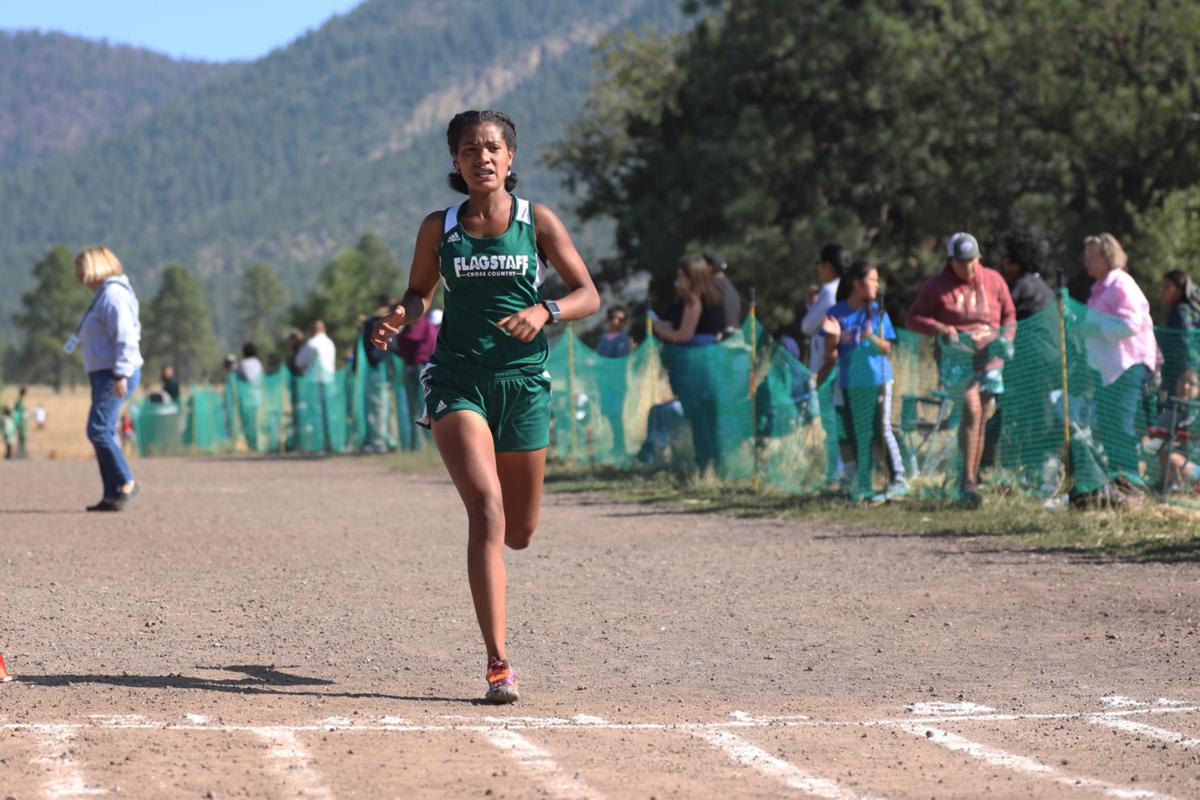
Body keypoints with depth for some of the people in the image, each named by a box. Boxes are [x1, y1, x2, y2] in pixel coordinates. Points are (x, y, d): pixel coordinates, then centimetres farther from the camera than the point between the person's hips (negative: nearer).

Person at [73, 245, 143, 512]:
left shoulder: (113, 295, -12)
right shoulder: (104, 295, 20)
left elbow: (126, 337, -20)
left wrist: (121, 374, -25)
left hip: (114, 375, -11)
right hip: (104, 374, 11)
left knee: (98, 430, -15)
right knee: (104, 433, 7)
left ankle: (126, 483, -11)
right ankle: (113, 495, 7)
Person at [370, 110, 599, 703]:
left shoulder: (538, 222, 3)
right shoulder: (439, 228, 6)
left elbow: (588, 294, 3)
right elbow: (419, 292, 18)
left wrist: (545, 311, -18)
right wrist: (401, 317, -5)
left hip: (523, 382, 1)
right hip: (457, 380, -1)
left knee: (519, 532, 10)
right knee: (486, 510, -21)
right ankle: (498, 663, -23)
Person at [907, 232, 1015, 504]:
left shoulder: (993, 280, 9)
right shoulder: (937, 285, 2)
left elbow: (1009, 315, 17)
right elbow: (914, 318, 3)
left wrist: (1006, 338, -3)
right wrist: (940, 328, -14)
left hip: (989, 356, 4)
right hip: (956, 356, -4)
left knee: (981, 419, 5)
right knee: (972, 410, -21)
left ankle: (971, 480, 15)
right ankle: (967, 480, -22)